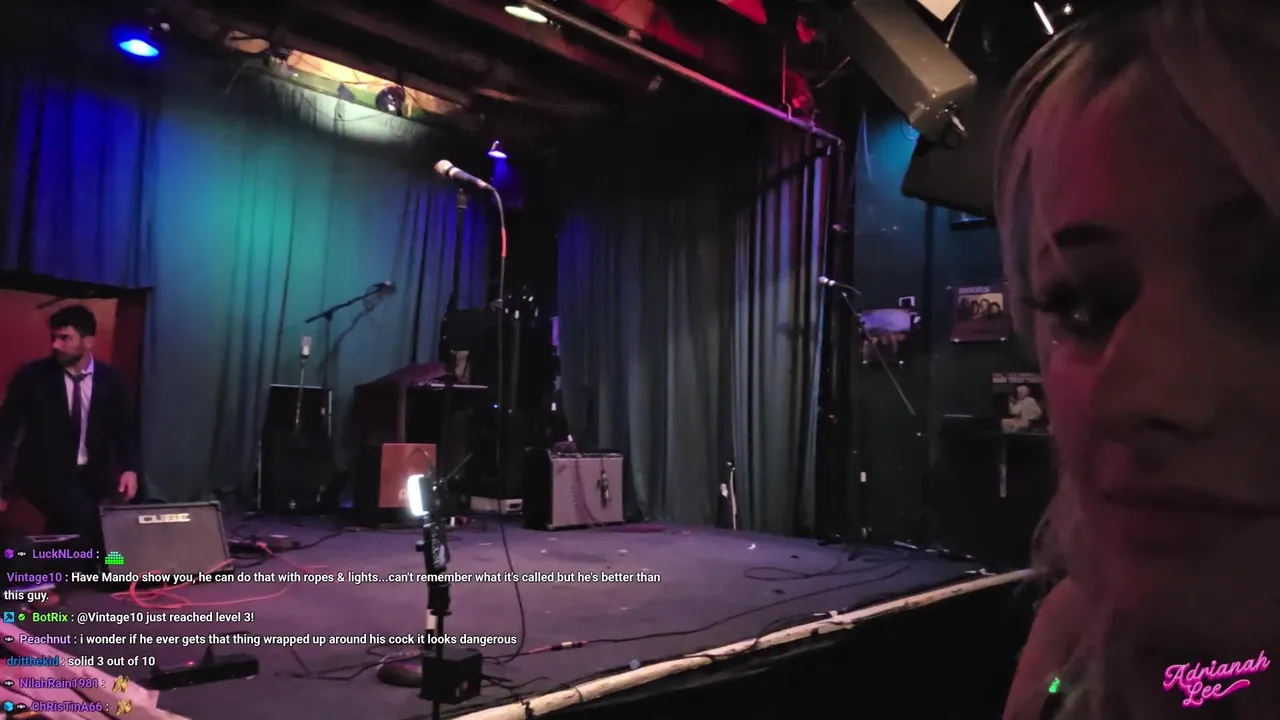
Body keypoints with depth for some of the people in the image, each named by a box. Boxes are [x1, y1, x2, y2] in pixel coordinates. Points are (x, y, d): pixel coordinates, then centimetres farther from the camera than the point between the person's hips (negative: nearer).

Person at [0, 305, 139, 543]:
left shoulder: (111, 379, 2)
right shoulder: (32, 376, -4)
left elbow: (123, 429, 8)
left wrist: (129, 468, -8)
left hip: (93, 477, 3)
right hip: (46, 473, -3)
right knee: (81, 515, -27)